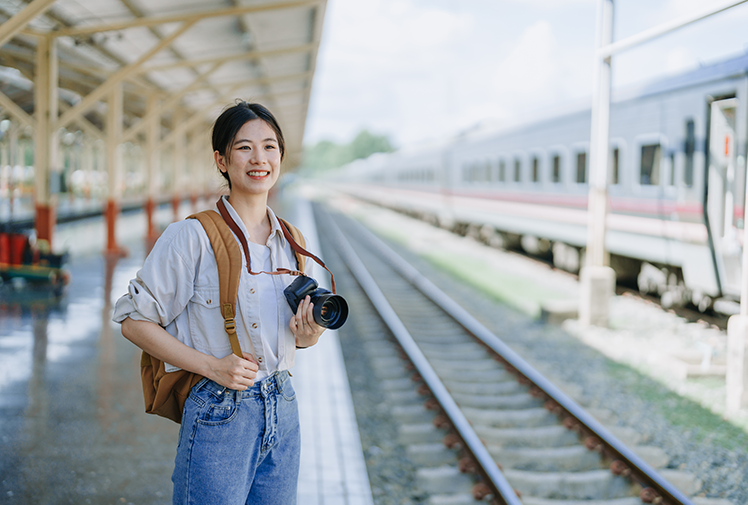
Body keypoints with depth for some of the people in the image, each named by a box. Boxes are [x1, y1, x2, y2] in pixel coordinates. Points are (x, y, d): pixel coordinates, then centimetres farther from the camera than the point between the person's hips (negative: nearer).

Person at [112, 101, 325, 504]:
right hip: (220, 417, -6)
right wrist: (212, 366, -17)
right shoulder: (191, 237, -11)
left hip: (282, 410, 6)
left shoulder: (288, 242, 8)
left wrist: (308, 334, -5)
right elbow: (134, 321, -10)